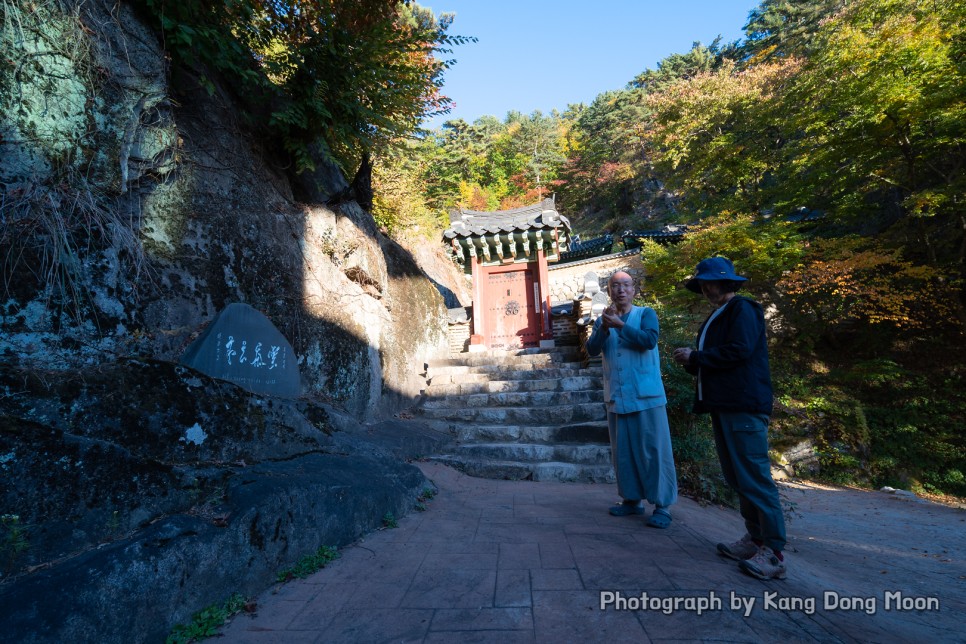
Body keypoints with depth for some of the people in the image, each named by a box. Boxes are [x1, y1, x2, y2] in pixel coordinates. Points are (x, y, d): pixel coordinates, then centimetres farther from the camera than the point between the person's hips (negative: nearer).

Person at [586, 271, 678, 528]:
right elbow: (592, 350, -4)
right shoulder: (602, 321, 11)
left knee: (653, 450, -1)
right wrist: (605, 327, -19)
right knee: (622, 451, 10)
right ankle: (631, 499, 24)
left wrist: (620, 325, -21)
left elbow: (649, 340, -16)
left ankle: (662, 505, 9)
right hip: (616, 397, 4)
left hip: (646, 395, -4)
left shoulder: (646, 313, 2)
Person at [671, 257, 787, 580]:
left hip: (743, 406, -10)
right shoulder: (715, 317, 22)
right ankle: (755, 538, 21)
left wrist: (695, 356, -11)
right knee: (738, 477, 12)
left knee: (754, 477, -8)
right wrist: (692, 362, 6)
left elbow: (739, 350, -19)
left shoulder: (742, 309, -5)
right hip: (723, 405, 10)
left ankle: (774, 552, 0)